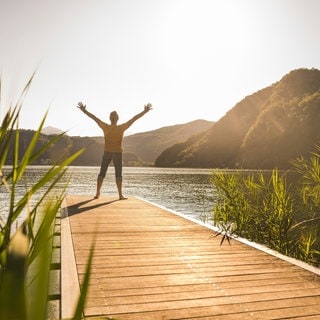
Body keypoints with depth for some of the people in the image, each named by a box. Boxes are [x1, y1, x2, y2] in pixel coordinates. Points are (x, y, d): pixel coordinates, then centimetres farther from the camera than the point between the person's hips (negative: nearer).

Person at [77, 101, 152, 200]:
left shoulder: (105, 127, -5)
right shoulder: (122, 128, -8)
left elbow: (94, 117, 1)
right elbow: (134, 118, -6)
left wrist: (84, 110, 7)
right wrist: (145, 111, -3)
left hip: (107, 153, 2)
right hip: (118, 153, -1)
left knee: (102, 173, 8)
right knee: (118, 174, 1)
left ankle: (97, 193, 9)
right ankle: (120, 195, -2)